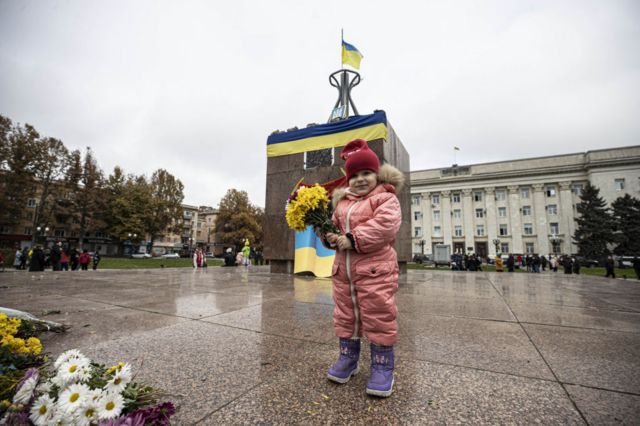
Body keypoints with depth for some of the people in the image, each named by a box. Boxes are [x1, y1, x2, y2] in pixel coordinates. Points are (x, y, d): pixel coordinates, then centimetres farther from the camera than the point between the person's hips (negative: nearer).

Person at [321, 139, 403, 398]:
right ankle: (348, 358, 34)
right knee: (345, 315, 15)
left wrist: (353, 239, -22)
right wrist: (330, 237, -3)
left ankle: (382, 367, 21)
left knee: (378, 317, 2)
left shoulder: (386, 198, -6)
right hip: (343, 268, 7)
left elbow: (385, 225, -22)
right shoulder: (342, 201, 14)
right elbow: (336, 225, 20)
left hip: (375, 269, -6)